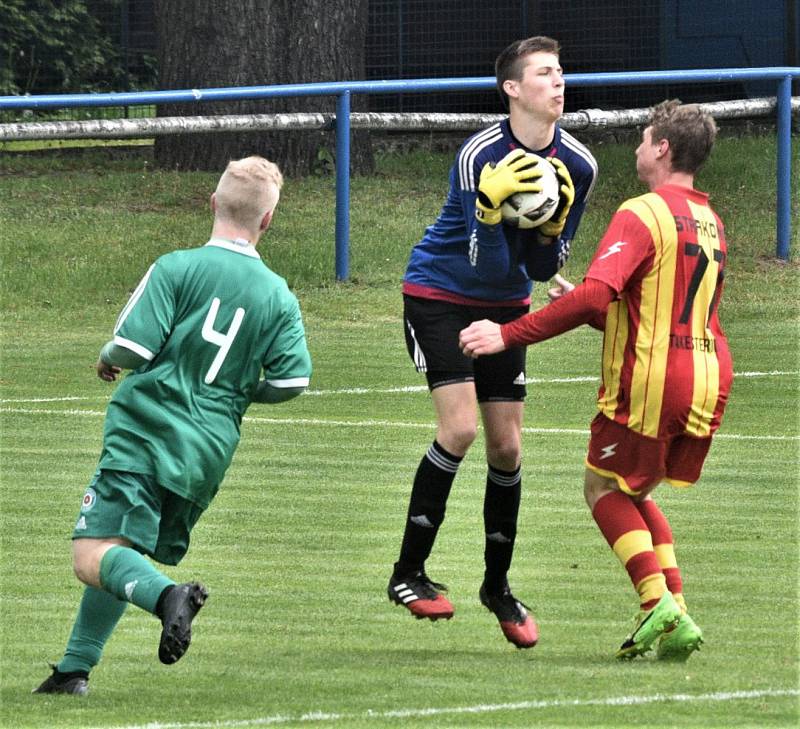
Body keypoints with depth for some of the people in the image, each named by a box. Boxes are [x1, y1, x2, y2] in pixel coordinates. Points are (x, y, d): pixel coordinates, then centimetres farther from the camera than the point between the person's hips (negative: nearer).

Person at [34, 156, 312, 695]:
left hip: (146, 431, -5)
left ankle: (166, 596, -39)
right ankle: (75, 669, 12)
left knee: (94, 556, -13)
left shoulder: (178, 269, -5)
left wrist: (108, 361, 11)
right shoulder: (279, 296, 7)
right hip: (210, 453, 5)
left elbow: (134, 345, -12)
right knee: (117, 559, 17)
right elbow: (292, 381, 2)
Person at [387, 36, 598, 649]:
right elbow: (489, 263, -27)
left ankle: (498, 586, 20)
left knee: (506, 445, 3)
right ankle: (408, 574, -10)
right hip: (439, 296, -6)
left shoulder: (578, 166, -7)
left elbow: (541, 270, -1)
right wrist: (491, 206, -43)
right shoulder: (480, 156, -24)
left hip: (505, 307, 6)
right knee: (460, 426, -20)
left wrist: (553, 228, -20)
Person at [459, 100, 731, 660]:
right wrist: (587, 311, 26)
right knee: (638, 494, 21)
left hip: (650, 382, -7)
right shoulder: (709, 222, 16)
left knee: (606, 489, 10)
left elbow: (596, 295, -23)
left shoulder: (642, 215, -11)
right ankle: (675, 617, 6)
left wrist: (510, 335, -20)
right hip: (708, 379, 7)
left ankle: (658, 603, -8)